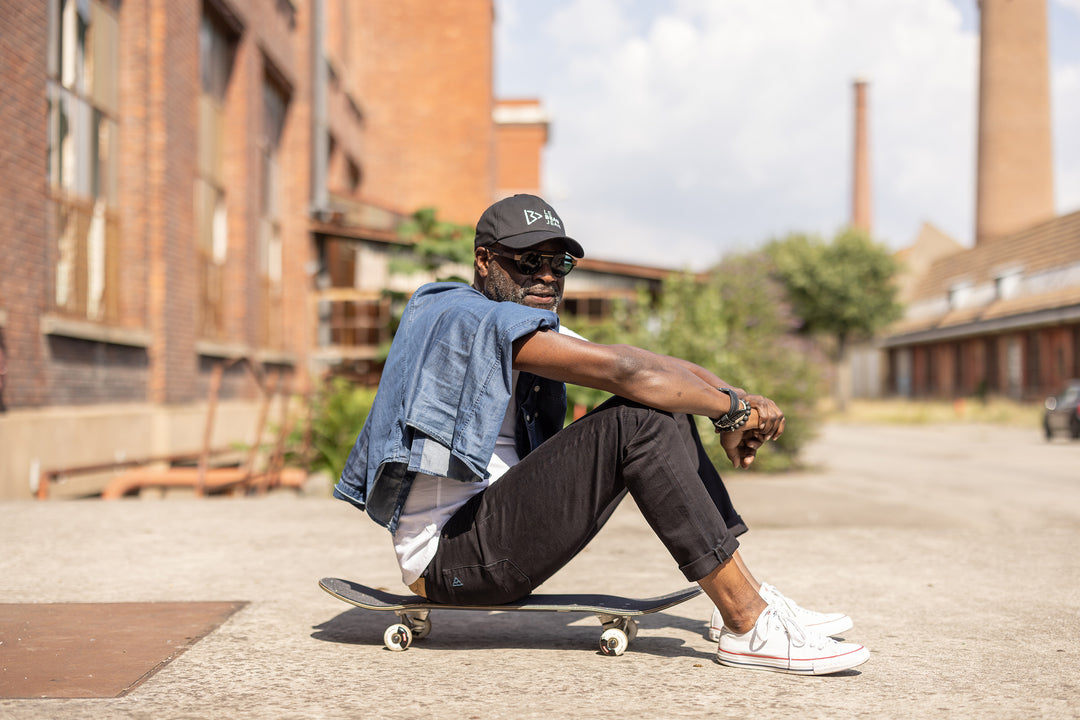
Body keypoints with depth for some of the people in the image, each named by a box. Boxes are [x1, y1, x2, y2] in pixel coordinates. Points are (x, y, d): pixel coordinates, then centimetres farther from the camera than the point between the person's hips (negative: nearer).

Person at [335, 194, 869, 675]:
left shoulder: (531, 329, 15)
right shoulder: (467, 316, -15)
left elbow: (660, 372, 7)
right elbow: (625, 370, -22)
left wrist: (734, 399, -11)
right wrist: (731, 412, -12)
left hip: (497, 527, 10)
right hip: (448, 561, -10)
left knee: (660, 401, 2)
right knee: (639, 423, -22)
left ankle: (745, 597, 0)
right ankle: (749, 627, -20)